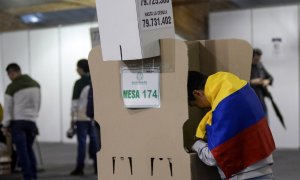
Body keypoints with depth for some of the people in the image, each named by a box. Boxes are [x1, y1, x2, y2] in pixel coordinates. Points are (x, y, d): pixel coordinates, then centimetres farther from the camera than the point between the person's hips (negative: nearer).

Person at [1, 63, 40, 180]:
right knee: (29, 149, 17)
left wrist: (5, 125, 2)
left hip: (17, 122, -5)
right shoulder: (35, 84, 7)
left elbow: (8, 108, -5)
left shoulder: (12, 87, -9)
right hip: (31, 121, 5)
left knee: (22, 151, -1)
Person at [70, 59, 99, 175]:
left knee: (82, 142, -3)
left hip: (82, 117, -5)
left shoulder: (79, 83, -9)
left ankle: (80, 168, 0)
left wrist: (73, 117, -2)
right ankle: (98, 167, 10)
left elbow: (75, 101, -8)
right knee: (94, 141, 9)